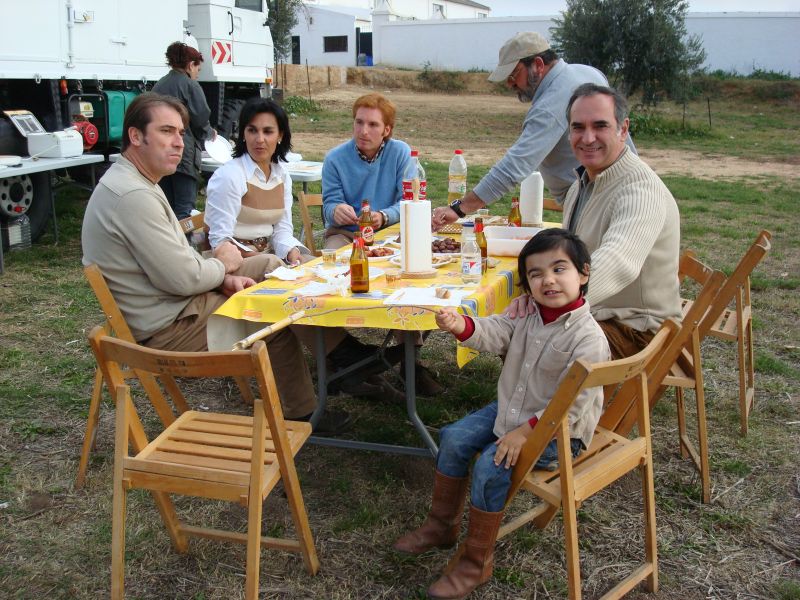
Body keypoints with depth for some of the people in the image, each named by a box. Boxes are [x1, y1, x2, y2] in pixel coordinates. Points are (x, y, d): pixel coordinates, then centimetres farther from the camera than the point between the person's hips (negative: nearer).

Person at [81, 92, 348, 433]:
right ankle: (300, 414, 17)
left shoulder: (135, 183, 9)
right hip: (166, 328, -11)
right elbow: (183, 279, -26)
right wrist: (223, 266, -5)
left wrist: (224, 278, -3)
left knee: (270, 266, 12)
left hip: (169, 303, 11)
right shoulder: (135, 196, -27)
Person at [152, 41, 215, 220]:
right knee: (184, 207, -5)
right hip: (183, 153, -7)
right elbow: (201, 120, -9)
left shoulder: (159, 85, 15)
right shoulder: (190, 85, -5)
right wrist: (210, 133, 13)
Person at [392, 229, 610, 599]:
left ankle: (476, 563, -6)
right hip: (510, 410, 8)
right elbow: (494, 333, -12)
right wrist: (461, 326, -34)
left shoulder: (588, 339, -26)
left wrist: (524, 432, -25)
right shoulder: (529, 315, -3)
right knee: (454, 438, 3)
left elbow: (572, 406, -26)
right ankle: (441, 526, 21)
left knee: (490, 466, -23)